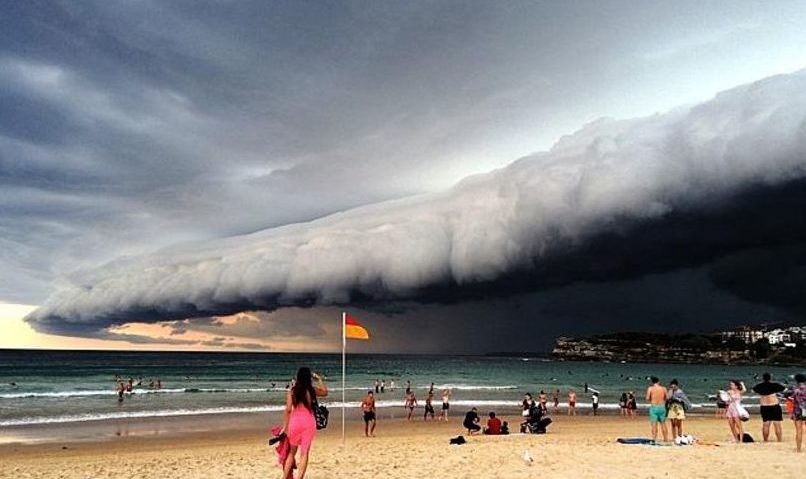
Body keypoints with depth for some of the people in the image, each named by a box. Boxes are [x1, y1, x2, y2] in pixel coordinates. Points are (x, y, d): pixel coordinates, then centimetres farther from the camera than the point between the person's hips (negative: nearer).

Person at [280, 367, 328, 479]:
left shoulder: (292, 390, -1)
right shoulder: (312, 390, 0)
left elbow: (288, 409, -5)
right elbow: (325, 392, 20)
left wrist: (284, 427, 0)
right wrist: (319, 379, 25)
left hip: (295, 421, 1)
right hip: (308, 422, -1)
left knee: (292, 452, 17)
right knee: (304, 453, 5)